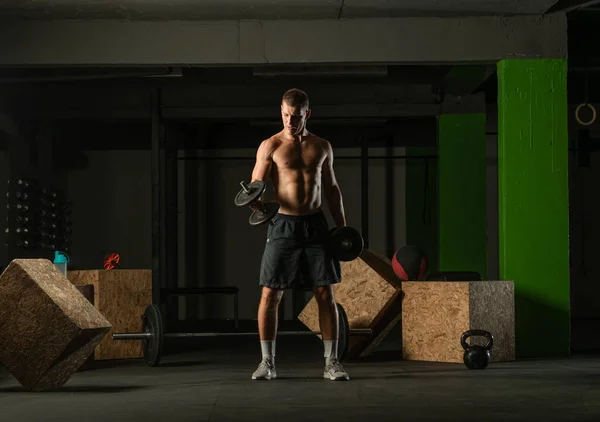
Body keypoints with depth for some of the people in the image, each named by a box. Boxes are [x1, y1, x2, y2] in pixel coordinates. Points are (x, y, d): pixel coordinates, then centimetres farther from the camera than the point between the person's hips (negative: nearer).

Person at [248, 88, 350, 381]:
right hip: (283, 225, -2)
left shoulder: (322, 147, 10)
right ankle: (267, 362, 7)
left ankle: (331, 362, 7)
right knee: (270, 294, -4)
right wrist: (256, 201, -26)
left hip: (316, 224, 2)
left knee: (325, 294, 0)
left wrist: (342, 226, 12)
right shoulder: (270, 146, 1)